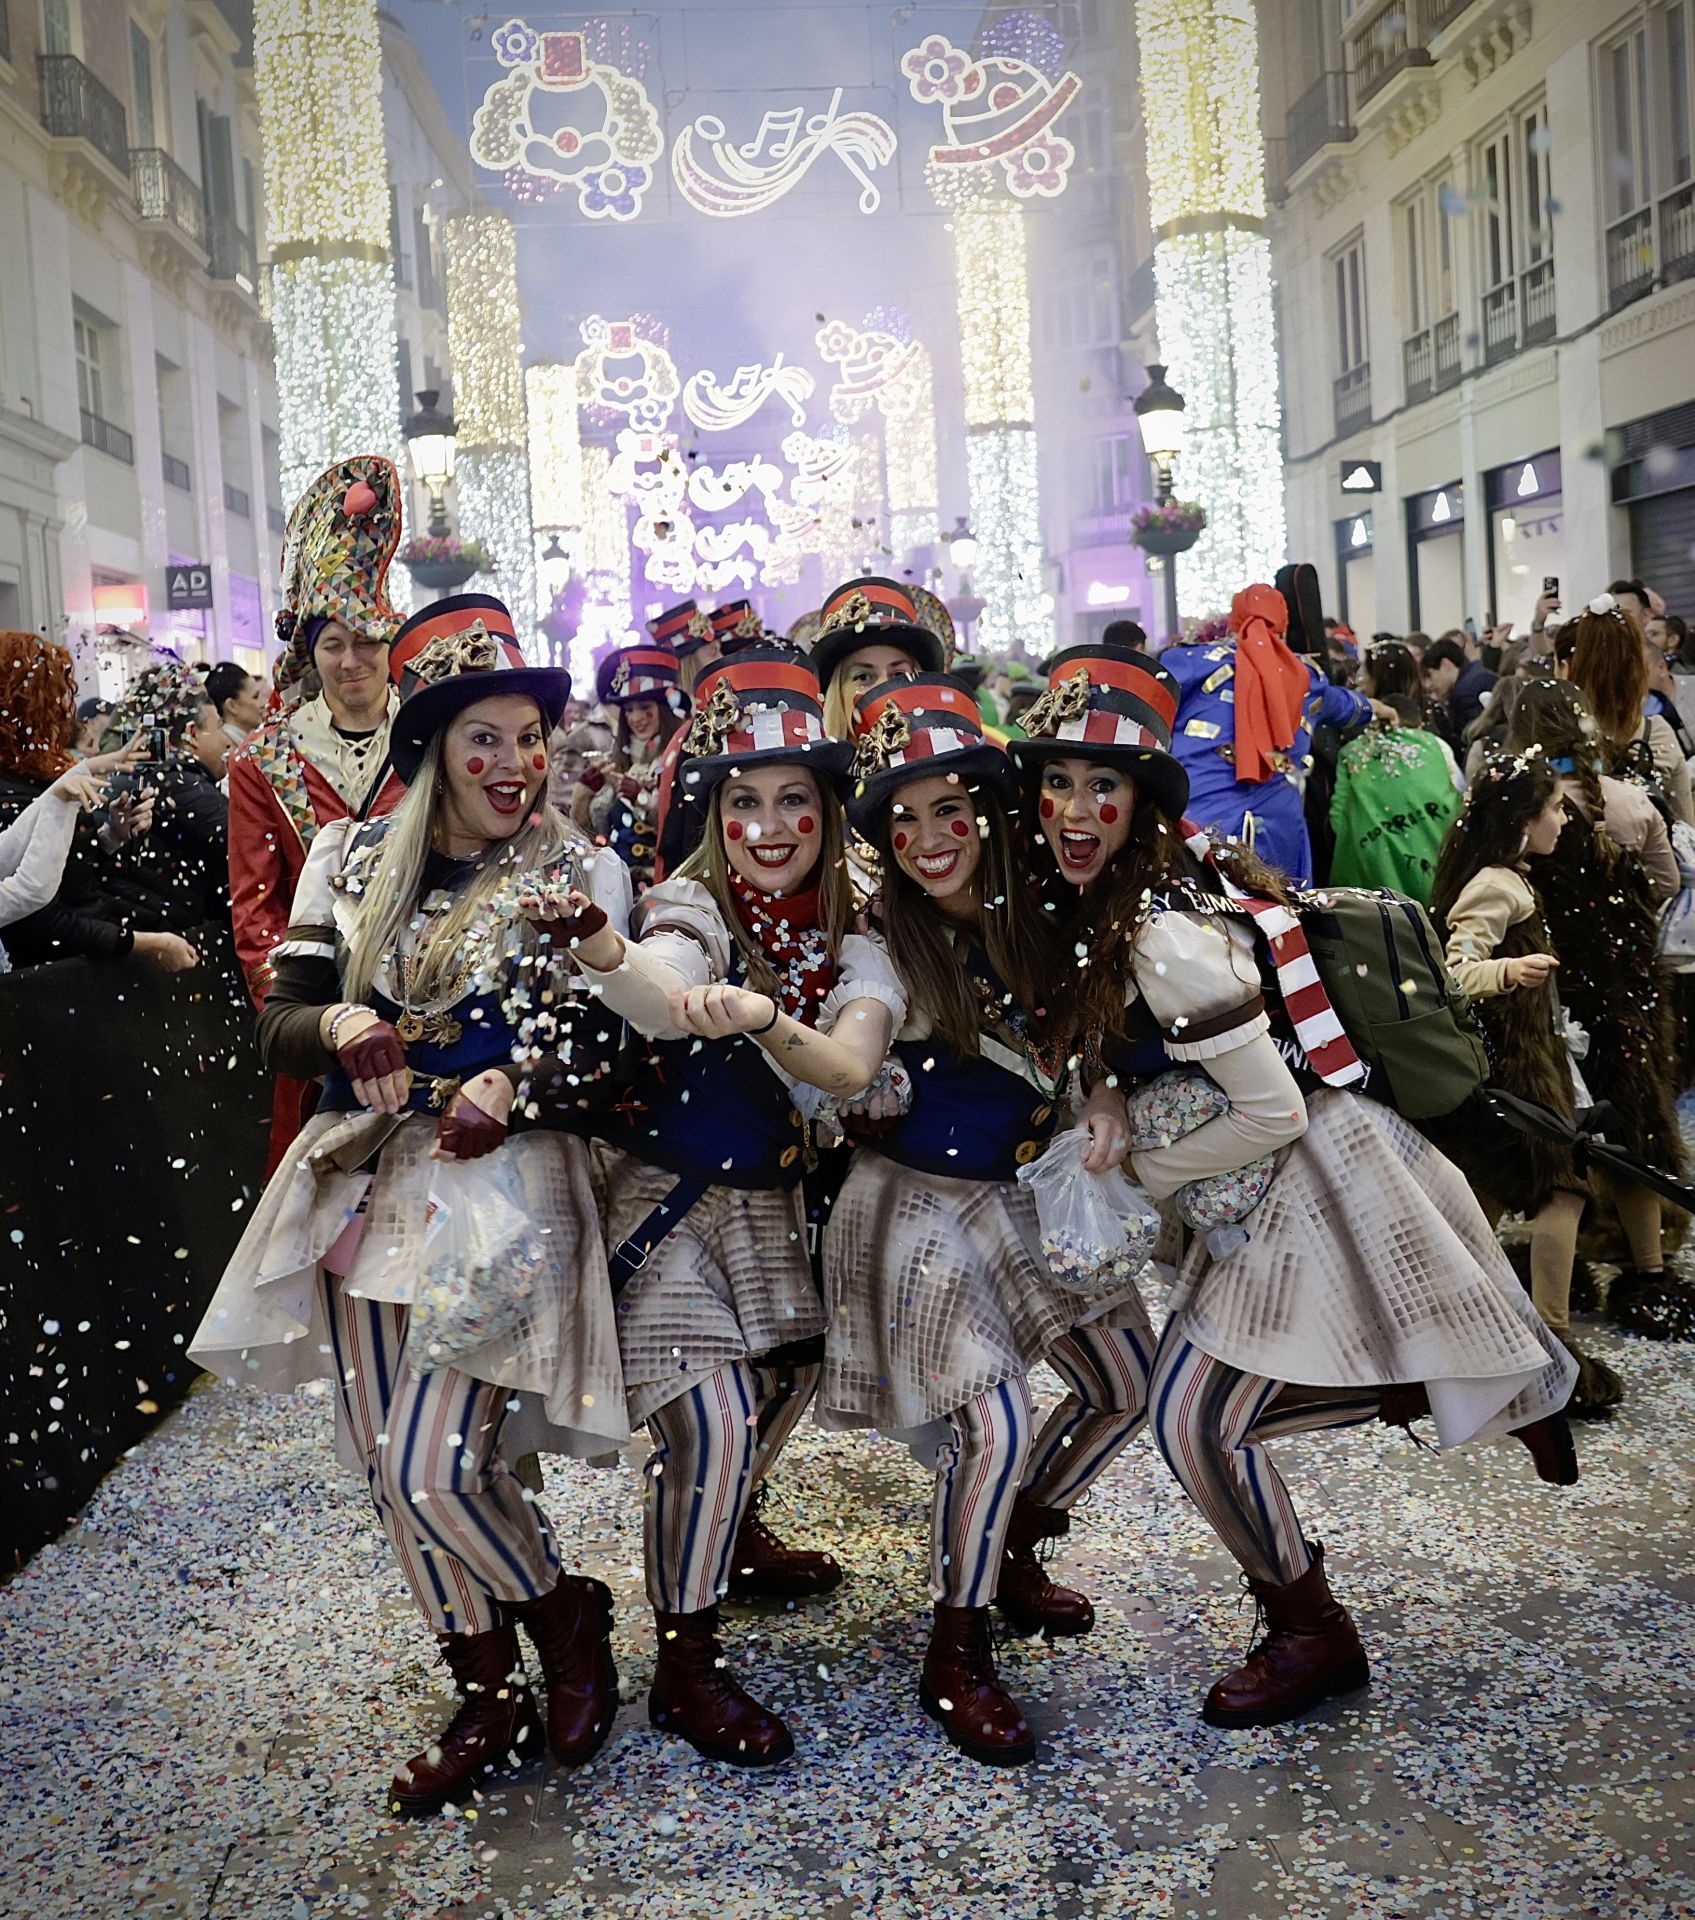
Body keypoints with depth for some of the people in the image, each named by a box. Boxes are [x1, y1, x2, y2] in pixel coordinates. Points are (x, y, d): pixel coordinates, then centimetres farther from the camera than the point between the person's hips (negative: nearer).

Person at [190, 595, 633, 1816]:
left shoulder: (586, 874, 0)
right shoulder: (351, 859, 7)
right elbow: (280, 1026, 4)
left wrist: (509, 1086, -24)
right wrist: (340, 1028, -19)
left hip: (503, 1180, -4)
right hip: (367, 1179, 5)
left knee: (433, 1468, -11)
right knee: (384, 1461, 8)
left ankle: (567, 1619, 19)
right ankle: (490, 1694, 27)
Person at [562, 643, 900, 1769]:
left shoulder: (853, 939, -7)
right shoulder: (693, 911, -18)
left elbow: (850, 1069, -27)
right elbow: (661, 995, -43)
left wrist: (759, 1018, -48)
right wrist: (597, 944, -67)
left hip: (773, 1201, 6)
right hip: (668, 1199, -6)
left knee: (793, 1370, 22)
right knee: (710, 1419, -13)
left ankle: (735, 1535, 50)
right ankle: (684, 1667, 5)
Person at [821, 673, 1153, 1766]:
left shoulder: (1037, 917, -3)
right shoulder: (885, 945, -14)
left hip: (1030, 1191, 6)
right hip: (923, 1201, -6)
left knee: (1127, 1388, 12)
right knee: (994, 1423, -15)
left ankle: (1016, 1550, 34)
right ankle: (957, 1656, 6)